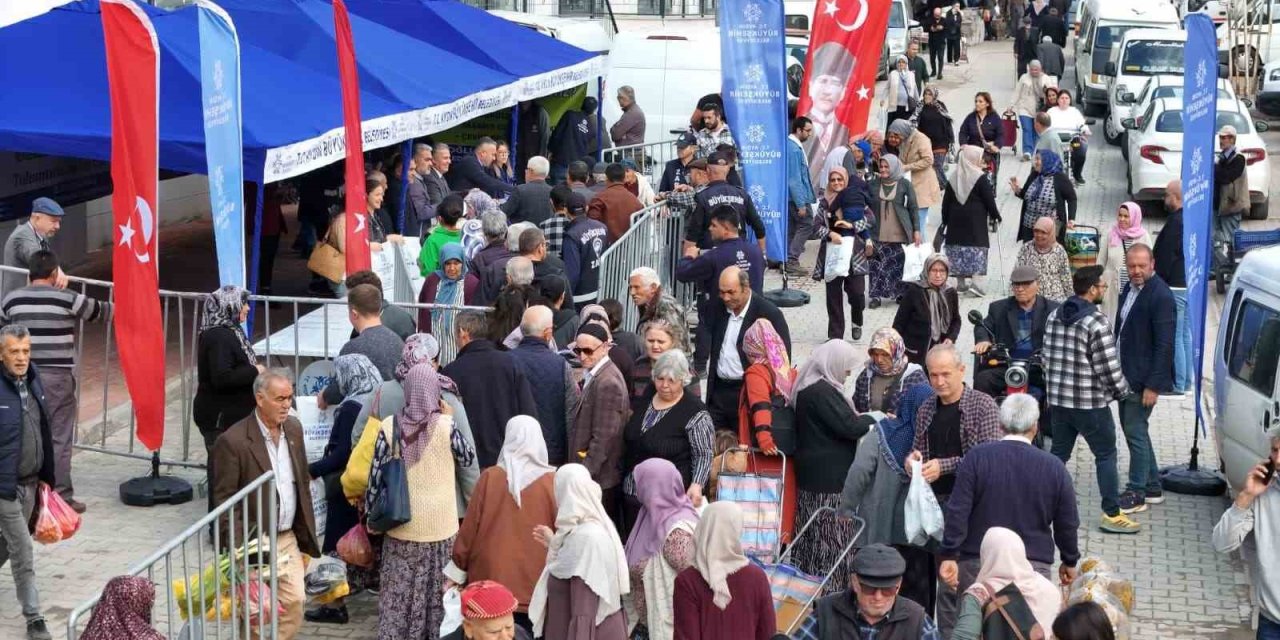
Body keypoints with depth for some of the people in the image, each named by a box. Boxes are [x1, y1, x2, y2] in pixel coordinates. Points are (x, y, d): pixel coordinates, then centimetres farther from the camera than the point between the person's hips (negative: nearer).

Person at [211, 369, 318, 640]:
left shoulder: (293, 428, 3)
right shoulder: (233, 441, -18)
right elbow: (223, 500, -15)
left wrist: (307, 531, 14)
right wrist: (236, 550, -18)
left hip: (288, 538, 6)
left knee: (295, 601, 6)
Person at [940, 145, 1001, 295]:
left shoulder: (953, 177, 6)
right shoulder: (980, 178, -9)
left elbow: (946, 201, 8)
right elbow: (989, 199, -8)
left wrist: (945, 220, 14)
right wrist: (996, 215, 4)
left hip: (956, 220, 5)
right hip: (976, 220, -5)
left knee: (958, 247, 10)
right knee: (978, 247, -1)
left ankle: (961, 282, 13)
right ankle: (974, 280, -13)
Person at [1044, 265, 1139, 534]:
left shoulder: (1054, 316, 5)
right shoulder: (1096, 322, -18)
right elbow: (1108, 366, -16)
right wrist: (1121, 390, 0)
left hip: (1058, 399, 7)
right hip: (1090, 403, -7)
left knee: (1058, 453, 16)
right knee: (1106, 456, 4)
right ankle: (1112, 514, 6)